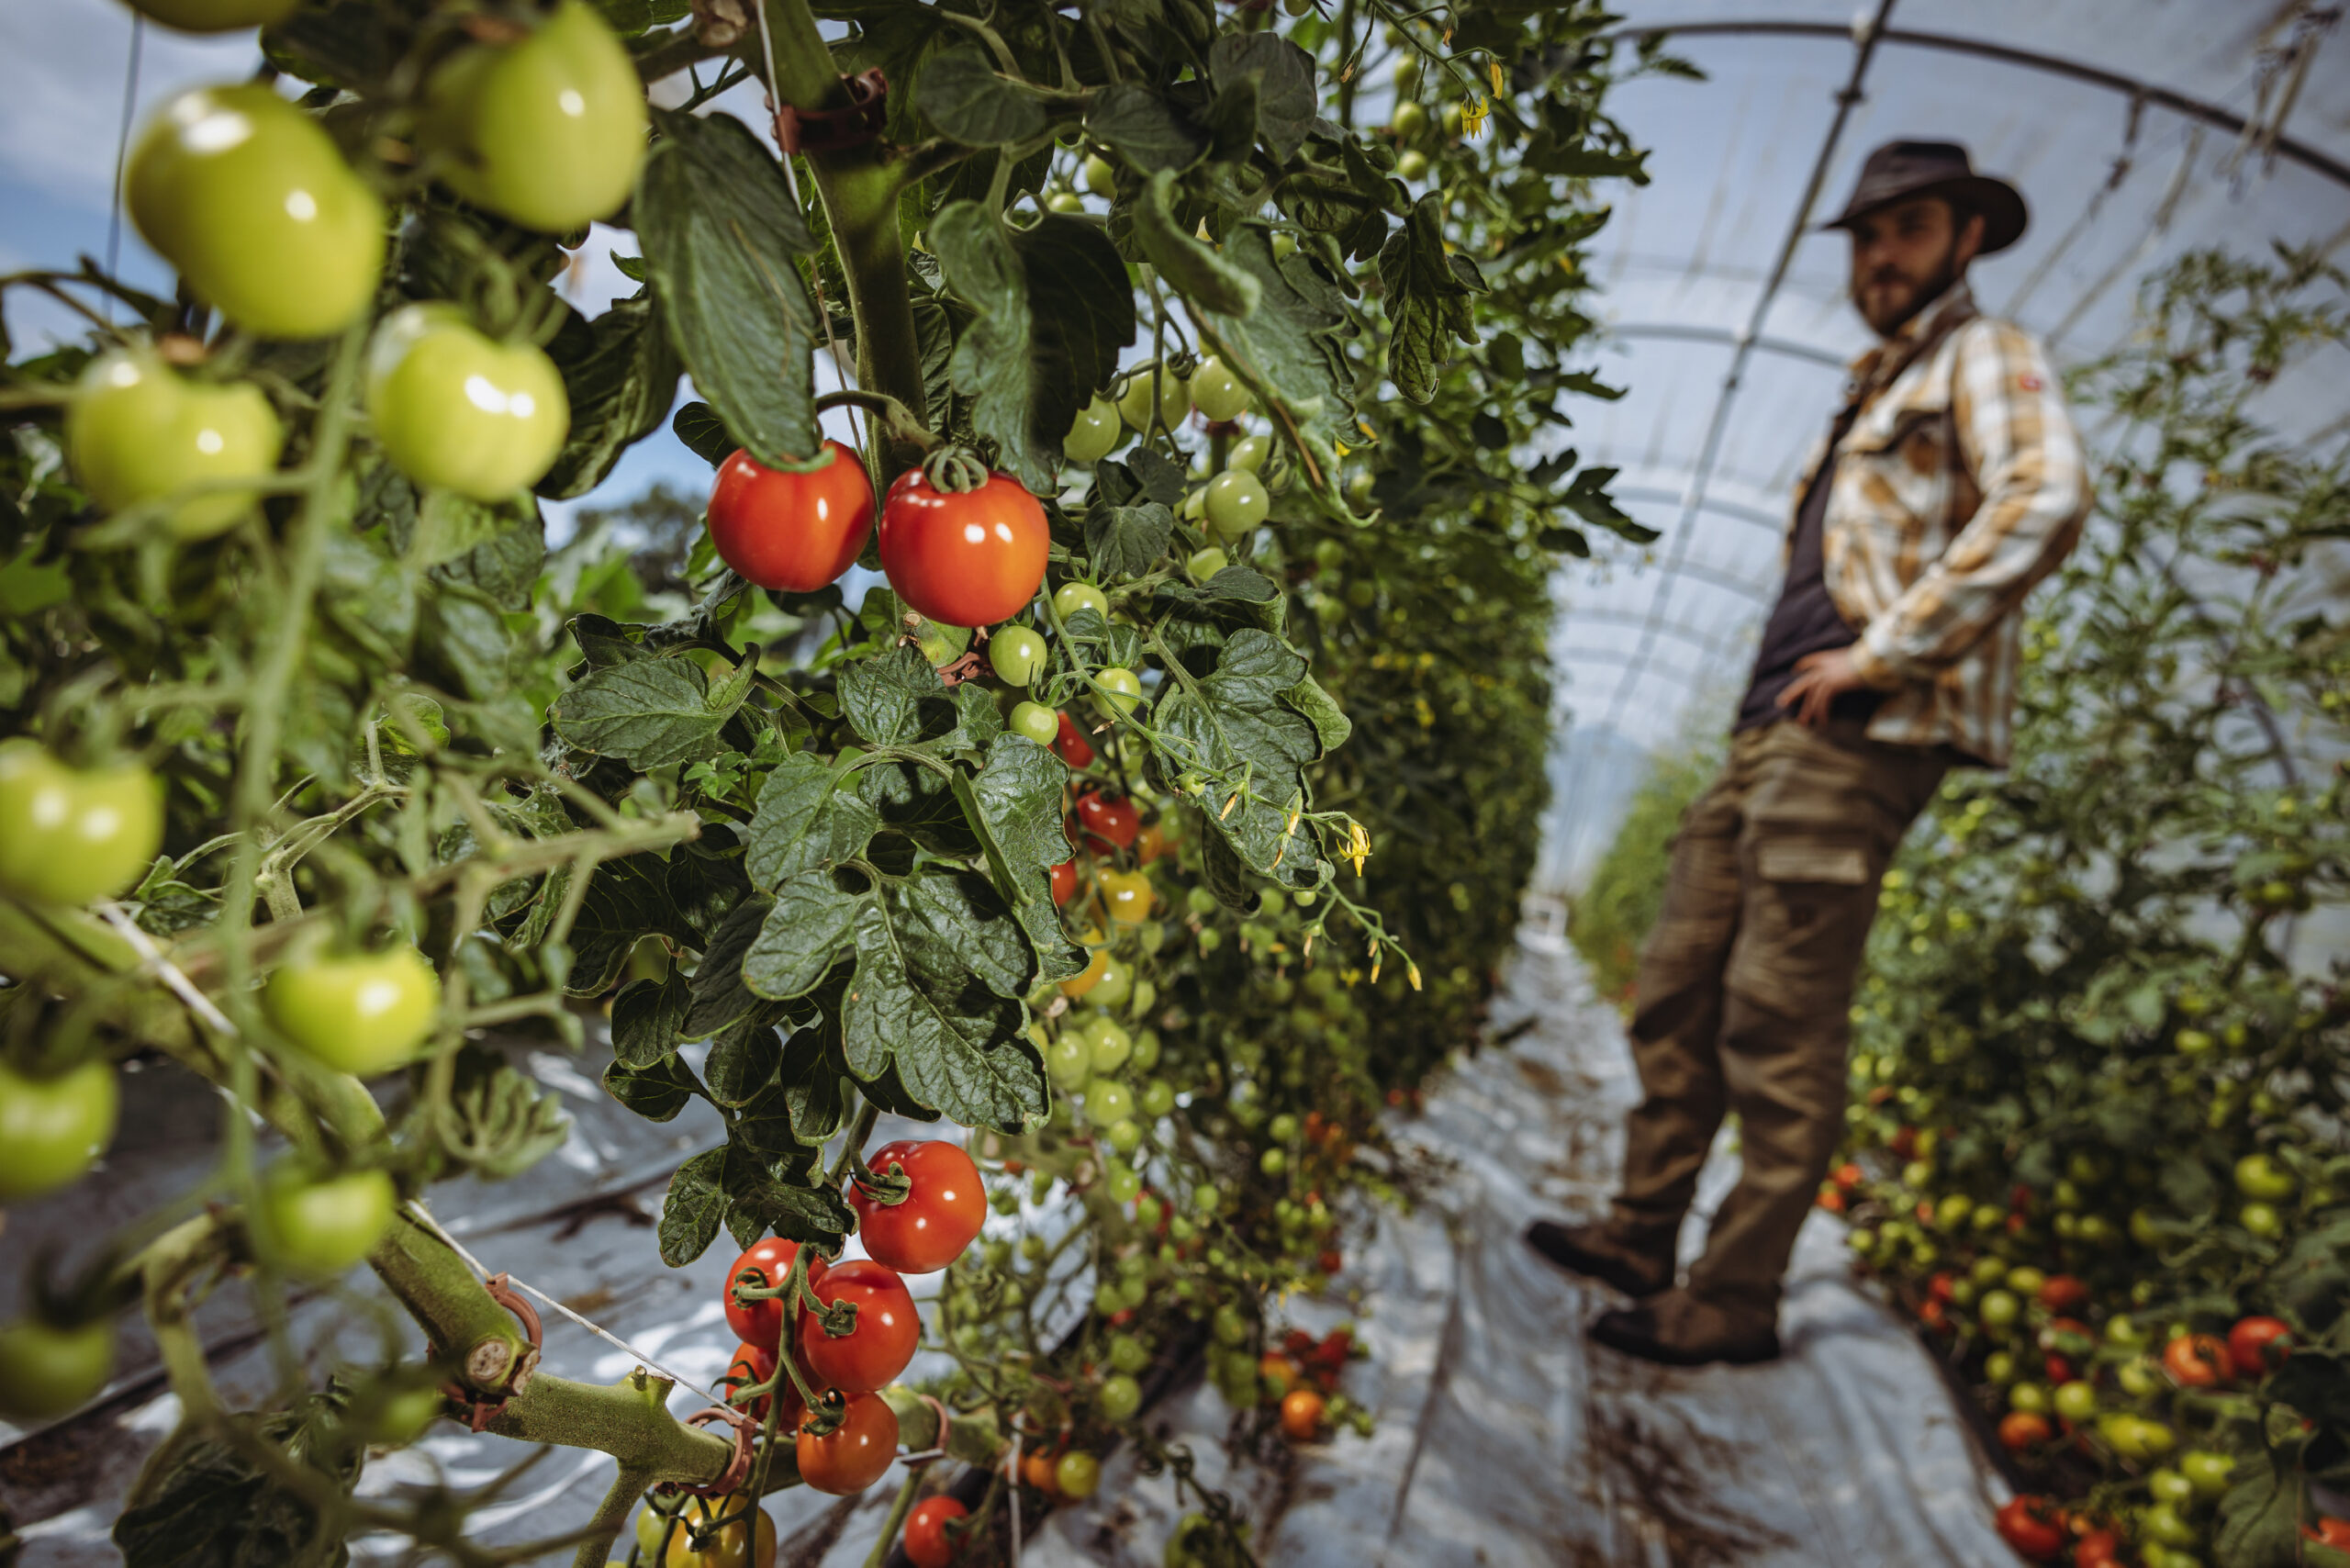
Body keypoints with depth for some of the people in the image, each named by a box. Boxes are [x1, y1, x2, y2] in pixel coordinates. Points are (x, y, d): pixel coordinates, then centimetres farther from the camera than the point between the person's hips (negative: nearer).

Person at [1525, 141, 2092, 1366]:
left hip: (1860, 737, -9)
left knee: (1779, 1025, -9)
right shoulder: (1873, 398, 30)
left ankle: (1735, 1303, 1)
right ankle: (1642, 1235, 18)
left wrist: (1885, 653, -17)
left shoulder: (1983, 359, 4)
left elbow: (2046, 498, -16)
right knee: (1676, 988, 7)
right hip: (1774, 731, 9)